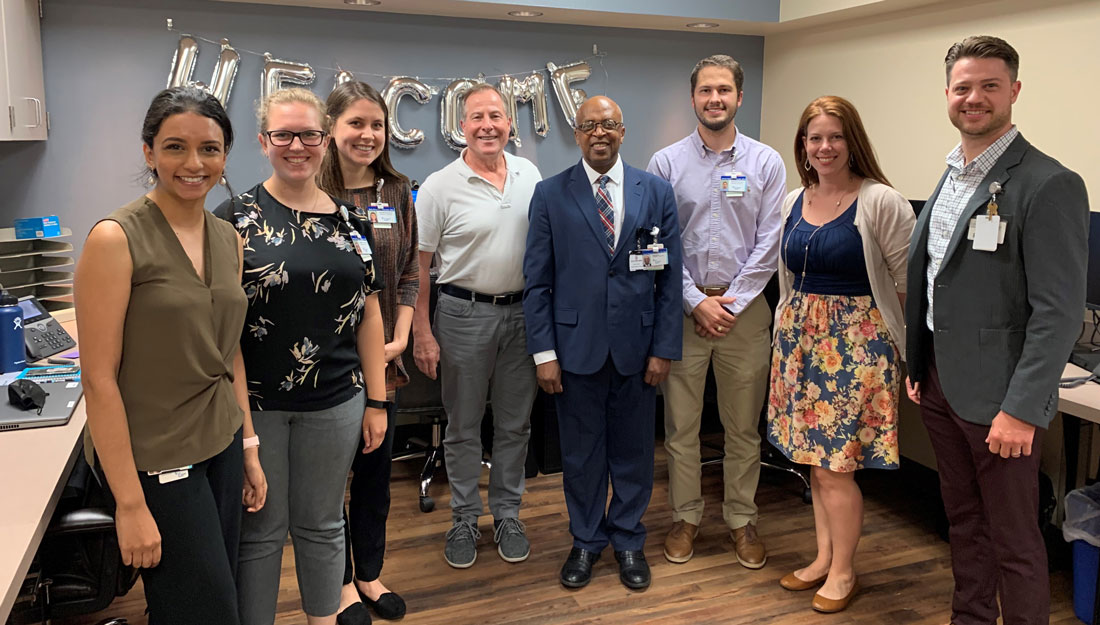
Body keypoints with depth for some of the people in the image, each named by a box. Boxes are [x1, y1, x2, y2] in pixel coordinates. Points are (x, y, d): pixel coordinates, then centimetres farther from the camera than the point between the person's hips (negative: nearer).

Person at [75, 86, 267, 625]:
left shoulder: (228, 240, 4)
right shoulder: (116, 238, -16)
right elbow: (99, 378, -17)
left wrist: (249, 447, 12)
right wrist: (130, 503, -17)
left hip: (221, 445, 6)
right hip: (154, 459, -6)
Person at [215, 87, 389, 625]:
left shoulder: (350, 220, 5)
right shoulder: (234, 218, -5)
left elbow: (369, 313, 6)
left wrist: (377, 401, 5)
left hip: (334, 401, 3)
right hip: (254, 402, -2)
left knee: (322, 525, 17)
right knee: (259, 530, 11)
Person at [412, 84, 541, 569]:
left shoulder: (530, 175, 4)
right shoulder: (440, 187, -7)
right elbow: (417, 267, -6)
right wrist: (422, 334, -10)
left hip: (522, 312, 3)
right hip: (464, 314, -3)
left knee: (515, 424, 12)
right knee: (463, 427, 9)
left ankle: (507, 515, 28)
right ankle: (464, 520, 25)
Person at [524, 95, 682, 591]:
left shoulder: (657, 193, 3)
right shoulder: (550, 194, 0)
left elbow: (669, 277, 2)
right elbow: (537, 281, -1)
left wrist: (664, 349, -2)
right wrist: (544, 352, -6)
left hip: (637, 347, 1)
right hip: (577, 345, -1)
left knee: (633, 449, 13)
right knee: (580, 451, 11)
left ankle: (628, 540, 32)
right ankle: (586, 541, 31)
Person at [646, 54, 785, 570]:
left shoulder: (766, 163, 3)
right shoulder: (666, 162, 2)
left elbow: (768, 243, -2)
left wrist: (731, 304, -8)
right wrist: (697, 302, -8)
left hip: (743, 307, 0)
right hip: (683, 307, 0)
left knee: (744, 426, 9)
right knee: (680, 424, 7)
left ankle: (741, 519, 25)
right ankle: (685, 517, 23)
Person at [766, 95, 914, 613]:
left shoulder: (881, 202, -10)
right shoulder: (792, 203, 8)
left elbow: (907, 283, -9)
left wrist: (910, 348, -10)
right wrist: (787, 332, 13)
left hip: (856, 342, -6)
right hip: (800, 338, 6)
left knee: (834, 465, -2)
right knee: (814, 458, 13)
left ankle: (843, 571, 18)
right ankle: (823, 558, 29)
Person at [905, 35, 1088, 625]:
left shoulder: (1049, 185, -14)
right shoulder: (949, 177, 10)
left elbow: (1059, 311, -18)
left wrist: (1022, 409, -21)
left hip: (997, 394, -7)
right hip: (940, 382, 7)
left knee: (1014, 539, 6)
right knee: (963, 520, 20)